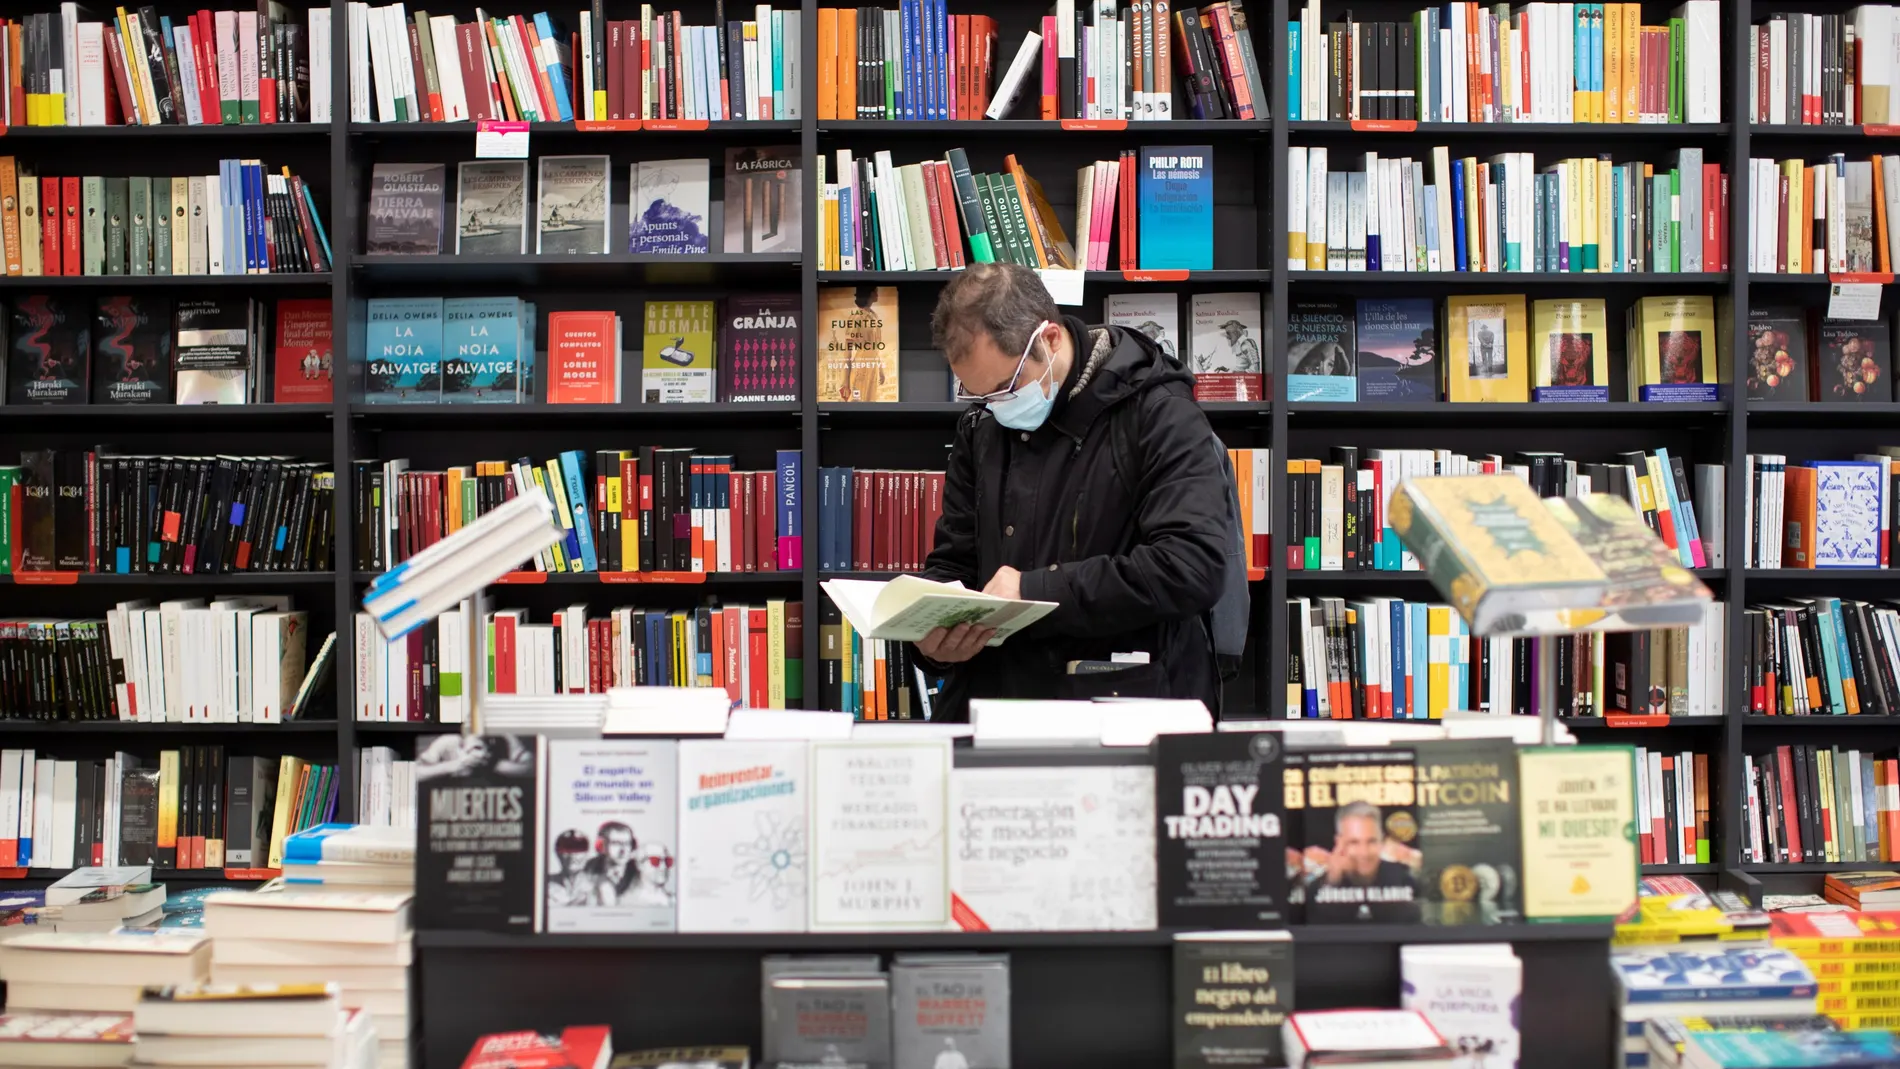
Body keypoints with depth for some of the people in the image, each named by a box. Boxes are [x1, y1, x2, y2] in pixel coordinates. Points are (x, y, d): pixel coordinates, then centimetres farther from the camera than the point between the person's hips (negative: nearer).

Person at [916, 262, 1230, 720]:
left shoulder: (1160, 416, -8)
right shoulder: (980, 429, 12)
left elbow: (1193, 566, -20)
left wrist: (1036, 590, -21)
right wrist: (935, 635, -7)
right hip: (992, 697, 0)